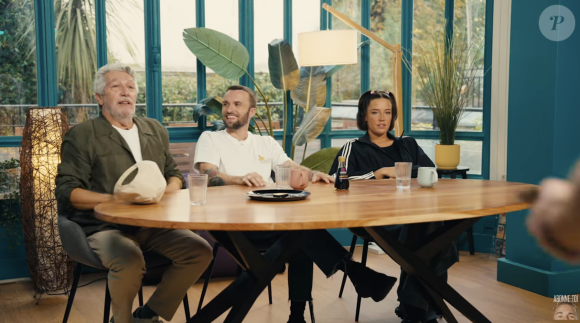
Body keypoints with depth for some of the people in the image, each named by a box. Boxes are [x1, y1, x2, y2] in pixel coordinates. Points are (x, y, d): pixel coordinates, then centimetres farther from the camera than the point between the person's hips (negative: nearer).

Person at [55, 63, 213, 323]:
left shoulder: (155, 130, 17)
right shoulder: (82, 135, 1)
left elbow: (173, 173, 23)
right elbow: (67, 191, -6)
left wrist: (172, 188, -1)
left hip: (152, 224, 5)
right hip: (105, 227, -5)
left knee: (200, 251, -17)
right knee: (130, 259, -36)